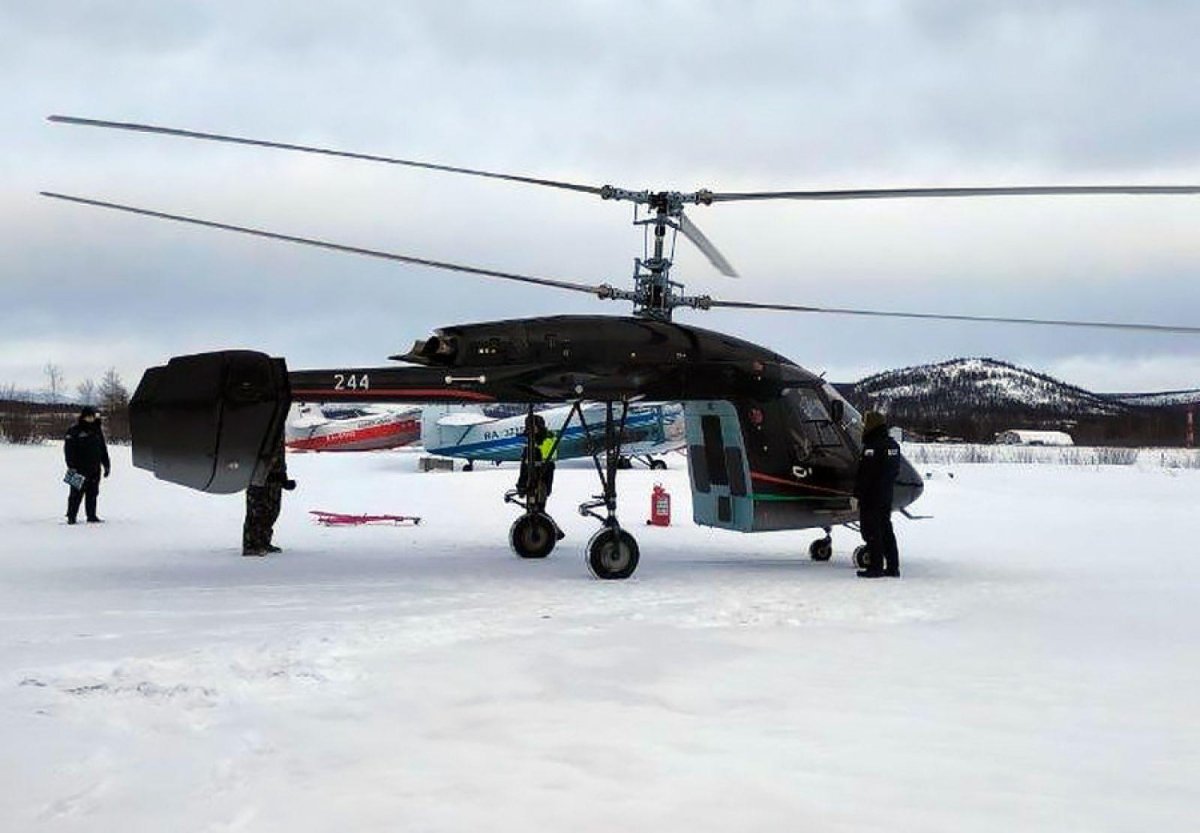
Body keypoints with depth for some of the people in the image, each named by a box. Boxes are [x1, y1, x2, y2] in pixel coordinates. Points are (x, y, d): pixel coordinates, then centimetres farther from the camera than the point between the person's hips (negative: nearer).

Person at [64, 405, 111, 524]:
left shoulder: (97, 430, 15)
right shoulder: (74, 431, -3)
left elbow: (103, 449, 21)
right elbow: (69, 449, -7)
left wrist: (107, 465, 18)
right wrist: (71, 466, -14)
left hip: (94, 469, 5)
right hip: (80, 469, -5)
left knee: (92, 493, 9)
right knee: (77, 493, -5)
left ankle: (91, 516, 16)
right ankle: (71, 517, 0)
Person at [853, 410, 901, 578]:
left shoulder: (872, 447, -18)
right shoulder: (893, 445, 11)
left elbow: (865, 475, -20)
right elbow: (895, 471, 18)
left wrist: (856, 495, -16)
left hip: (871, 497, -9)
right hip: (886, 497, 9)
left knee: (872, 532, -4)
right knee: (886, 530, 14)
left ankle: (875, 567, -3)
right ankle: (893, 566, 16)